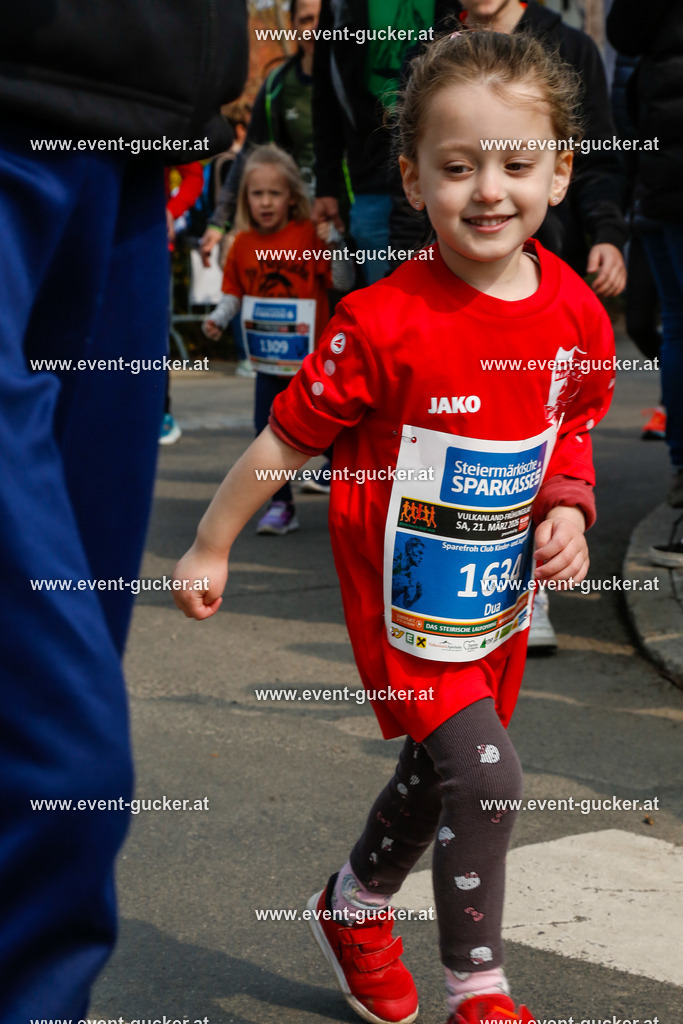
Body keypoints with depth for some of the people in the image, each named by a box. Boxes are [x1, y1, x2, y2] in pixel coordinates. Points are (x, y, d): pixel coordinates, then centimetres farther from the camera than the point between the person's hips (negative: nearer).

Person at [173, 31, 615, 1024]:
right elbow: (288, 438, -12)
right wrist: (212, 545, -3)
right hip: (406, 596, -6)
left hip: (501, 595, 6)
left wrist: (566, 512, -6)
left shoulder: (576, 316, -7)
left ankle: (353, 909, 47)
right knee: (484, 772, -16)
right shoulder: (384, 324, -23)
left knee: (440, 772, 21)